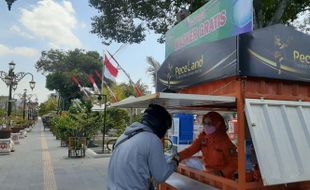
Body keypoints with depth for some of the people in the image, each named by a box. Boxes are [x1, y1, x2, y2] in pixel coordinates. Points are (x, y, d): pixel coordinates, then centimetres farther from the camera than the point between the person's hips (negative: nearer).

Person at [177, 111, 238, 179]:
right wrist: (178, 156, -28)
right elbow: (191, 149, -12)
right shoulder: (202, 137, -3)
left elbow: (234, 163, -12)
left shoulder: (224, 141, -16)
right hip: (208, 174, 5)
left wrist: (222, 173, -26)